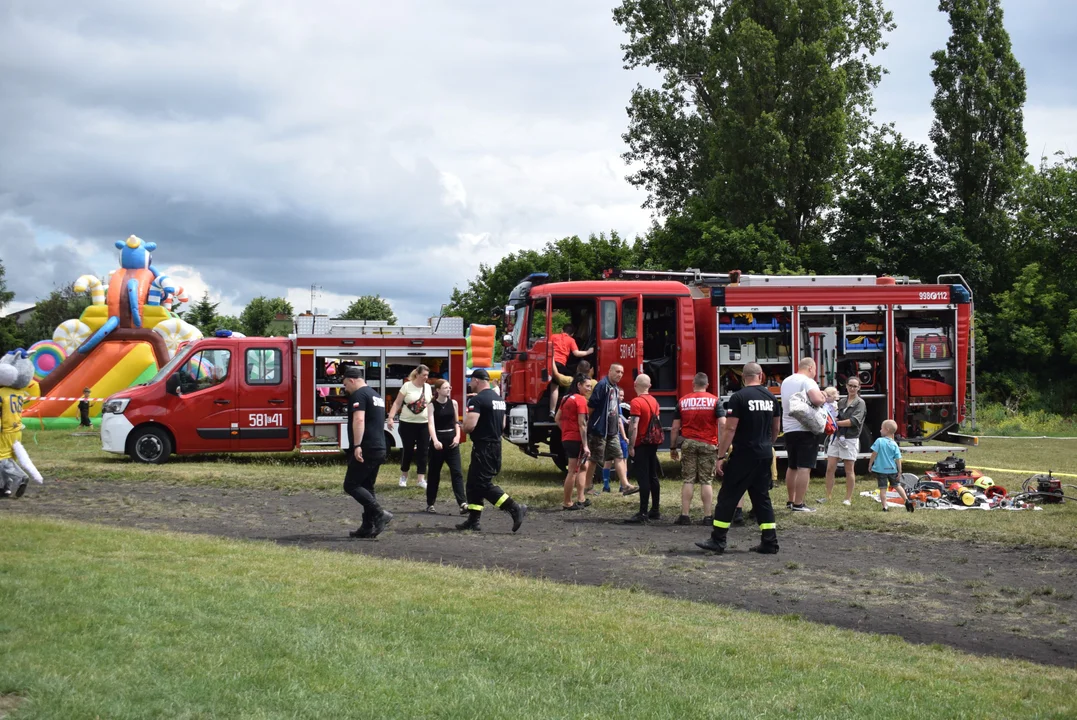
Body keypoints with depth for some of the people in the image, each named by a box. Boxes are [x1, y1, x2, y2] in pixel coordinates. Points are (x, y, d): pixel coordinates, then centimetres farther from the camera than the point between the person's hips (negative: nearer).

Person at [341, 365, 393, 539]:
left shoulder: (359, 395, -9)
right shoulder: (376, 395, 22)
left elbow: (359, 420, -22)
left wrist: (357, 446, -27)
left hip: (366, 450, -10)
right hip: (379, 449, 10)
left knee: (351, 485, -6)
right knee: (366, 487, 13)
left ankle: (380, 513, -17)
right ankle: (368, 527, 12)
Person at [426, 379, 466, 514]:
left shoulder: (453, 403, 4)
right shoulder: (432, 405, -7)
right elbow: (431, 424, -19)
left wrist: (457, 436, -4)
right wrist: (435, 441, -33)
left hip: (451, 440, 3)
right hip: (438, 440, -2)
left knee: (457, 472, -6)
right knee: (434, 473, 7)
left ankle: (463, 503, -13)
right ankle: (430, 503, 18)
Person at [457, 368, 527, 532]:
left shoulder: (477, 400, -16)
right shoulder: (499, 399, 14)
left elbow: (469, 426, -25)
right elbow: (502, 425, 21)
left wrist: (463, 426, -3)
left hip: (483, 448, -9)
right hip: (496, 444, 9)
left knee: (484, 485, -7)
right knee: (473, 483, 14)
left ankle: (515, 508, -14)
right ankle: (473, 520, 15)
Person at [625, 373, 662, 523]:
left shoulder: (637, 402, -15)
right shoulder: (654, 401, 10)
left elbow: (634, 426, -20)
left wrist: (631, 446, -17)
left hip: (641, 445, -8)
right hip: (653, 444, 8)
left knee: (643, 479, -9)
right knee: (653, 477, 13)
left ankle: (643, 513, -10)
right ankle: (655, 510, 17)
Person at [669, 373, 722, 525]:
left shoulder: (682, 402, 4)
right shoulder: (714, 401, 0)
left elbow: (675, 427, 4)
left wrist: (673, 447, 11)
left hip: (688, 443, 1)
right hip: (708, 444, -1)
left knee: (688, 480, 4)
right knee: (706, 481, 3)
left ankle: (685, 515, 1)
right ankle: (707, 516, 3)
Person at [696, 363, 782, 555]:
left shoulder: (739, 397, -11)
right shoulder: (770, 397, 7)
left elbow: (730, 429, -15)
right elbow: (776, 428, 16)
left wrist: (721, 456, -12)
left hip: (743, 455, -6)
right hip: (765, 455, 6)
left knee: (728, 497, 1)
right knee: (762, 498, 12)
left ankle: (718, 540, 2)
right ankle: (770, 542, 9)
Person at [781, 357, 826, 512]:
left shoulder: (786, 381, 13)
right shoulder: (808, 382, -12)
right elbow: (817, 399, -29)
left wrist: (818, 396, 15)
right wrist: (823, 399, -6)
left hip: (789, 429, 8)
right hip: (805, 430, -8)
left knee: (792, 466, 18)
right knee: (804, 468, -7)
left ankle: (791, 501, 24)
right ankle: (798, 504, -10)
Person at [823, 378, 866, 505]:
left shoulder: (860, 403, -2)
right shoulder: (841, 402, 14)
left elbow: (854, 421, -14)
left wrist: (836, 423, -17)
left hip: (850, 439, -5)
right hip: (836, 437, 5)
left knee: (849, 470, 2)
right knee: (830, 468, 0)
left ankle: (848, 499, 9)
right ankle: (828, 497, 6)